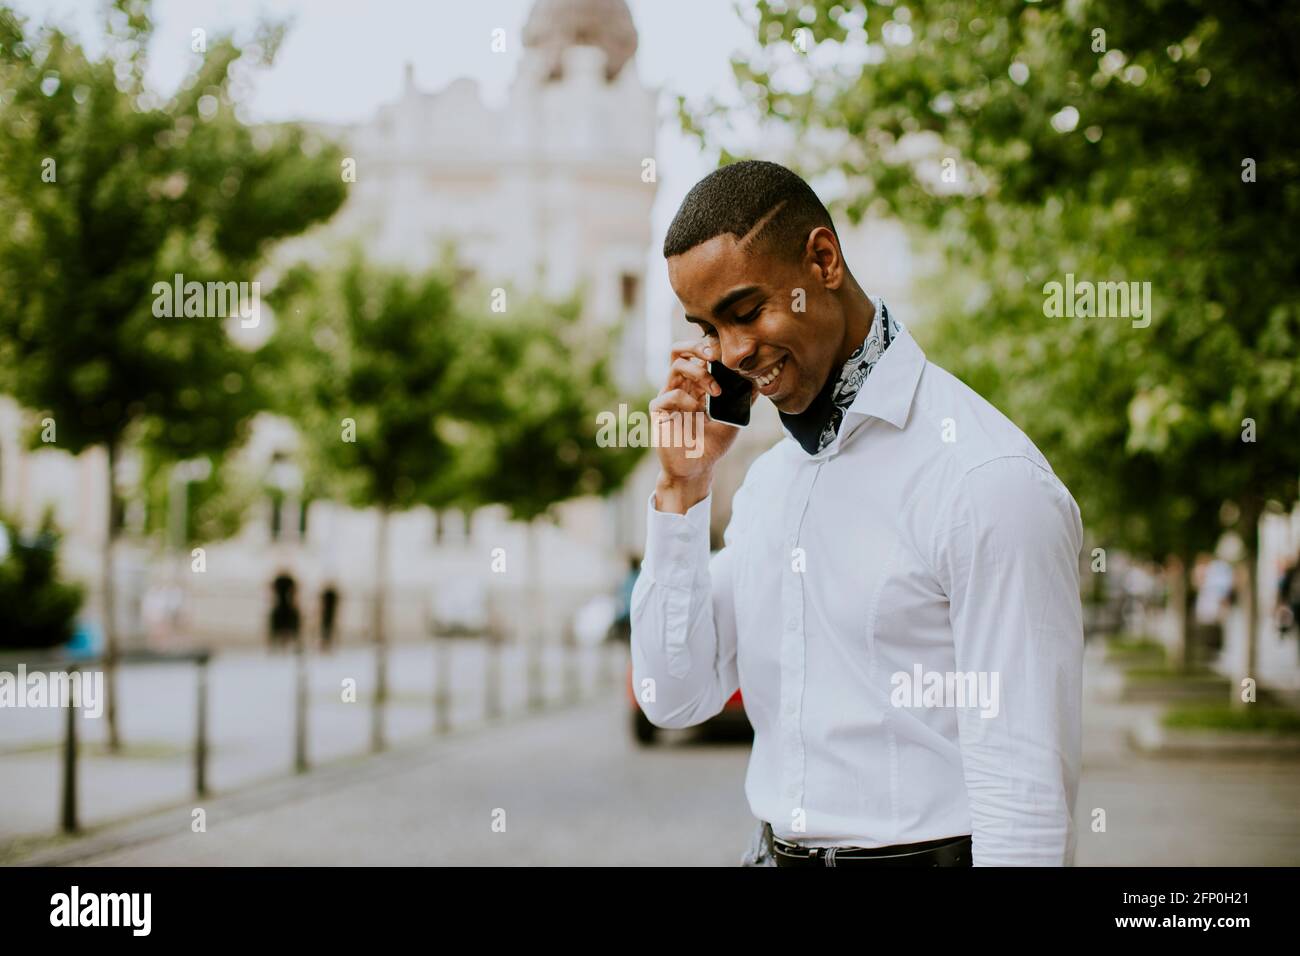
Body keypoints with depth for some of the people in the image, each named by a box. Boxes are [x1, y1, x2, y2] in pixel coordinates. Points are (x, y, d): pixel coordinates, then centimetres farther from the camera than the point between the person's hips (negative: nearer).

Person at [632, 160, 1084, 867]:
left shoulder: (990, 480, -17)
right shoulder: (770, 475, 8)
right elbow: (675, 698, 5)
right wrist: (682, 487, -2)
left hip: (920, 853, -7)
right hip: (775, 850, 7)